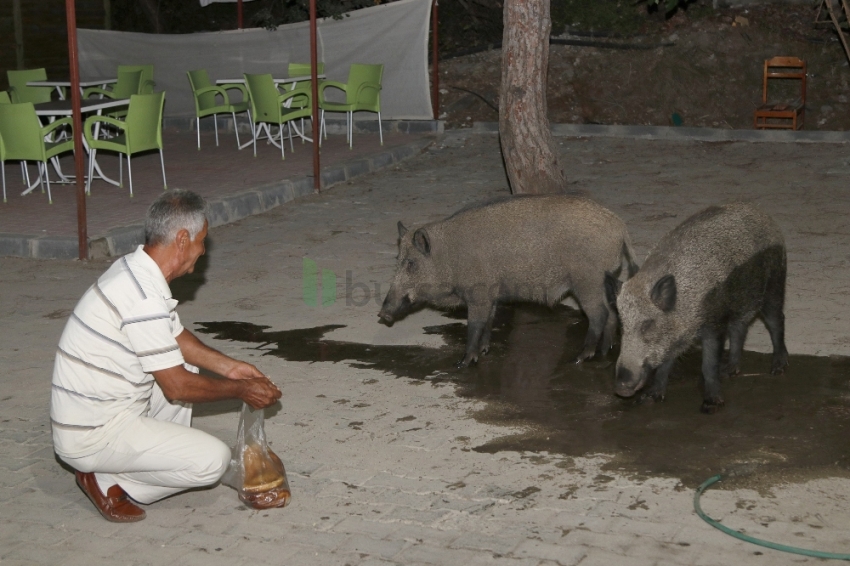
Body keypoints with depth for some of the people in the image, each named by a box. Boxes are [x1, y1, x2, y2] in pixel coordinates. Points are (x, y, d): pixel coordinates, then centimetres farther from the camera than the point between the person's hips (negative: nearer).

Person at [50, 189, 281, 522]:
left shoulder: (134, 270, 4)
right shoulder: (145, 298, -26)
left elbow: (176, 338, 18)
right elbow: (177, 388, -20)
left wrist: (229, 367, 11)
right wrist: (240, 390, -6)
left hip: (99, 408, 10)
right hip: (91, 436, -10)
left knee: (186, 368, 20)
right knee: (214, 459, -14)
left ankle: (161, 458, 13)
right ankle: (107, 482, -3)